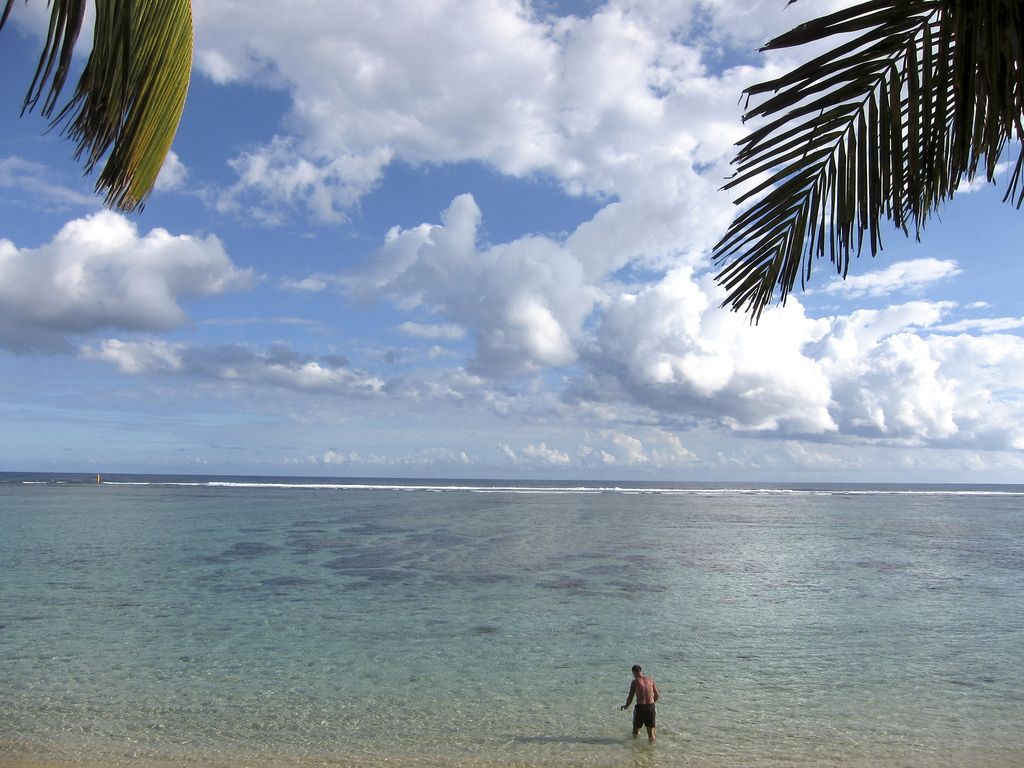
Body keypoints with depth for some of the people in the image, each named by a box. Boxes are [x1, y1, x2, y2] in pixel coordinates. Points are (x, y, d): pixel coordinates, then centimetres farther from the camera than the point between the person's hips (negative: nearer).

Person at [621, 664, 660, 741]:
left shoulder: (635, 682, -8)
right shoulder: (650, 679, 3)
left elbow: (630, 698, -7)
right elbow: (657, 695, 8)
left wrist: (626, 706, 12)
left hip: (640, 707, -3)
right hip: (651, 706, 3)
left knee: (636, 726, 19)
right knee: (650, 728, 16)